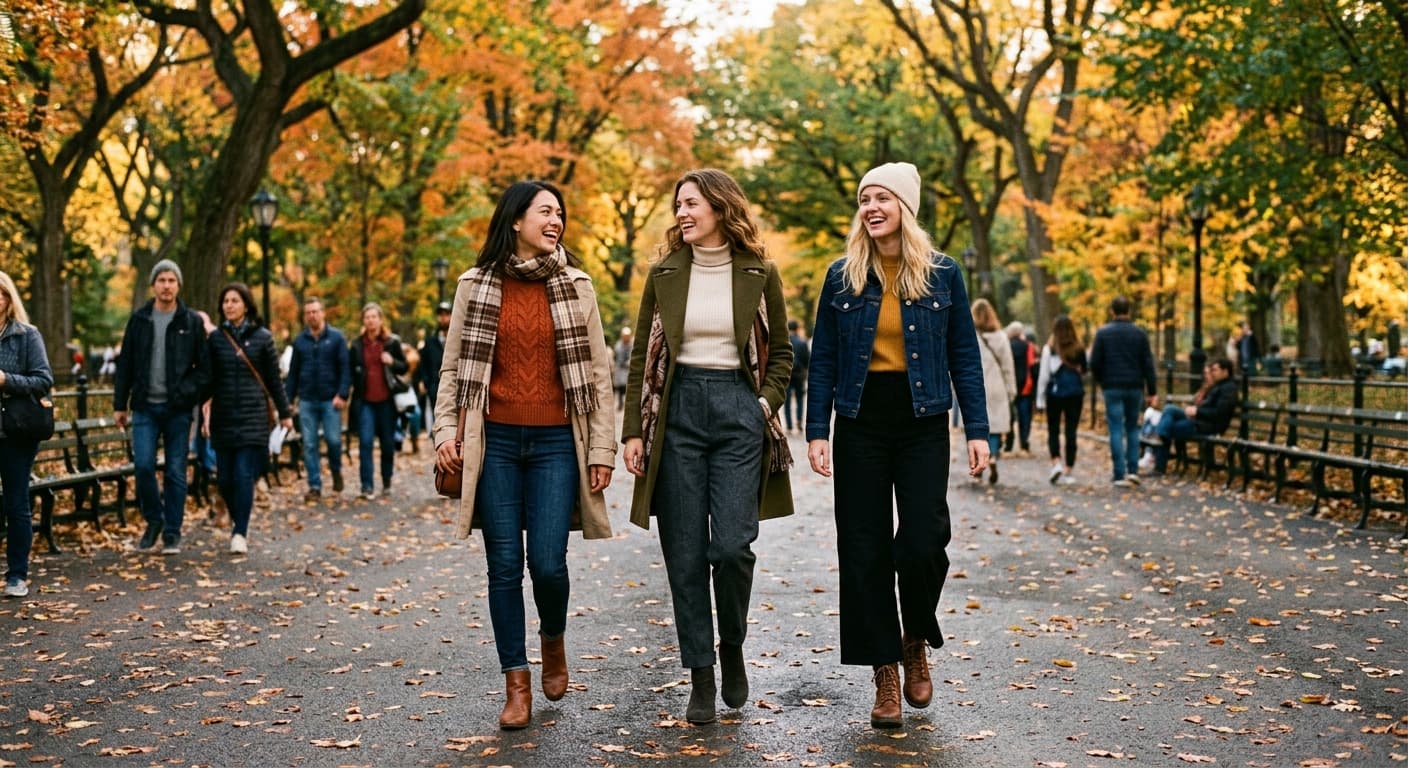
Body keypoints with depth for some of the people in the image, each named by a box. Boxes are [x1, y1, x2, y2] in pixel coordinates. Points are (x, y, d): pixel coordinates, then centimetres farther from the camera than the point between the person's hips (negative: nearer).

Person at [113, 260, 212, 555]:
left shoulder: (192, 322, 1)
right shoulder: (139, 319, 7)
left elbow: (204, 367, 2)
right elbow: (125, 364, 9)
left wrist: (189, 395, -10)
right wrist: (120, 404, 6)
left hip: (178, 409, -1)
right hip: (145, 407, 1)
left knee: (175, 472, 3)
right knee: (143, 466, -7)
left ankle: (172, 533, 11)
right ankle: (154, 520, 15)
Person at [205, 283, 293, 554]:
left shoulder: (262, 337, 2)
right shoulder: (215, 338, 6)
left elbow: (273, 378, 6)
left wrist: (285, 413, 7)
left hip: (253, 416, -2)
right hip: (223, 417, 2)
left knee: (244, 475, -10)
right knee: (224, 478, 4)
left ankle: (240, 533, -7)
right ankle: (239, 524, 25)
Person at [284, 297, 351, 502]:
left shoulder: (336, 337, 0)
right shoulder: (299, 340, 9)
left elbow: (345, 368, -3)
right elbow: (293, 372, 13)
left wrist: (342, 394, -13)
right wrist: (288, 399, 7)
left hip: (330, 400, -3)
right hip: (307, 400, 3)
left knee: (333, 439, -7)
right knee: (309, 445, 2)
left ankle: (336, 470, 23)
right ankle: (314, 486, 9)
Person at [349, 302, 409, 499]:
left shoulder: (392, 342, 4)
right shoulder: (357, 344, 7)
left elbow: (405, 367, 6)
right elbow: (350, 370, 13)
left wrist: (392, 362, -14)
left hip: (386, 400, 0)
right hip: (365, 401, 0)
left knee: (388, 442, 8)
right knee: (365, 442, -11)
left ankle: (387, 481, 25)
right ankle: (367, 486, -12)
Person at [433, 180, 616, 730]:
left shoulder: (575, 286, 5)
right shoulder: (476, 286, 5)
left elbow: (597, 372, 5)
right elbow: (453, 367, 9)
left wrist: (603, 448, 0)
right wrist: (445, 431, -2)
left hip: (556, 442, 0)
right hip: (495, 441, 1)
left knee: (548, 562, -7)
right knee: (504, 566, 1)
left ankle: (553, 640, 25)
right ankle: (517, 683, 13)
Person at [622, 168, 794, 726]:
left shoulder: (759, 273, 3)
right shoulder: (664, 273, 6)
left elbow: (780, 351, 11)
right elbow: (642, 357, 6)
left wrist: (768, 405, -4)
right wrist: (633, 431, 0)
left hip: (738, 411, -1)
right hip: (678, 411, 1)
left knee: (732, 545, -10)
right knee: (685, 552, 1)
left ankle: (732, 647, 18)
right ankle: (700, 678, 12)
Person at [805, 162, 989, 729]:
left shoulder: (941, 274, 2)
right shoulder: (842, 276, 4)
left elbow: (964, 357, 4)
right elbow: (823, 360, 4)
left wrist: (977, 431, -2)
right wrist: (816, 432, -4)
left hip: (922, 424, -1)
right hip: (860, 425, 1)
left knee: (923, 541, -11)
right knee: (864, 549, 1)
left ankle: (916, 641, 18)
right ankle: (885, 673, 12)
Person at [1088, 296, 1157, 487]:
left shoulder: (1103, 333, -3)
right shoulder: (1139, 334, 2)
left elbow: (1095, 362, -2)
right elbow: (1148, 364, 1)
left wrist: (1100, 380, 16)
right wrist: (1151, 391, 4)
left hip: (1113, 387, -2)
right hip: (1135, 387, 2)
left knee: (1116, 430, -1)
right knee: (1132, 428, 14)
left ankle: (1119, 475, -4)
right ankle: (1133, 470, 5)